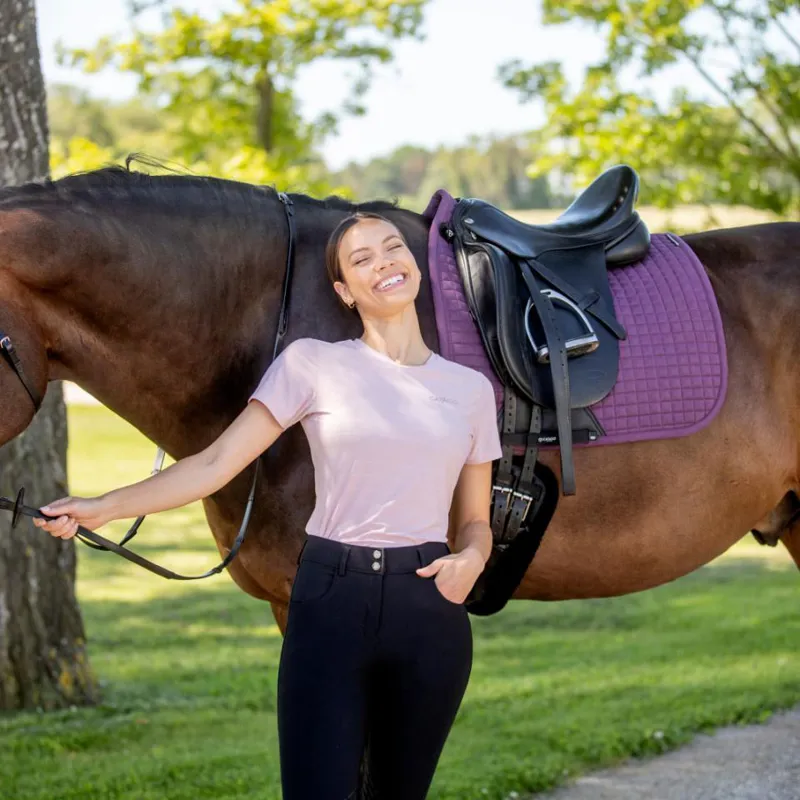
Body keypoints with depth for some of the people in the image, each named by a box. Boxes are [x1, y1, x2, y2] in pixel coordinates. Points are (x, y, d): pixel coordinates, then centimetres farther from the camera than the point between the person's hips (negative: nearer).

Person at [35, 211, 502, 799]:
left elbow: (476, 521, 15)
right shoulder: (313, 363, 2)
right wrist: (105, 507, -12)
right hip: (331, 601, -2)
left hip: (431, 604, 3)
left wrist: (470, 560, -8)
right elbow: (217, 464, -2)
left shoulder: (471, 388, 10)